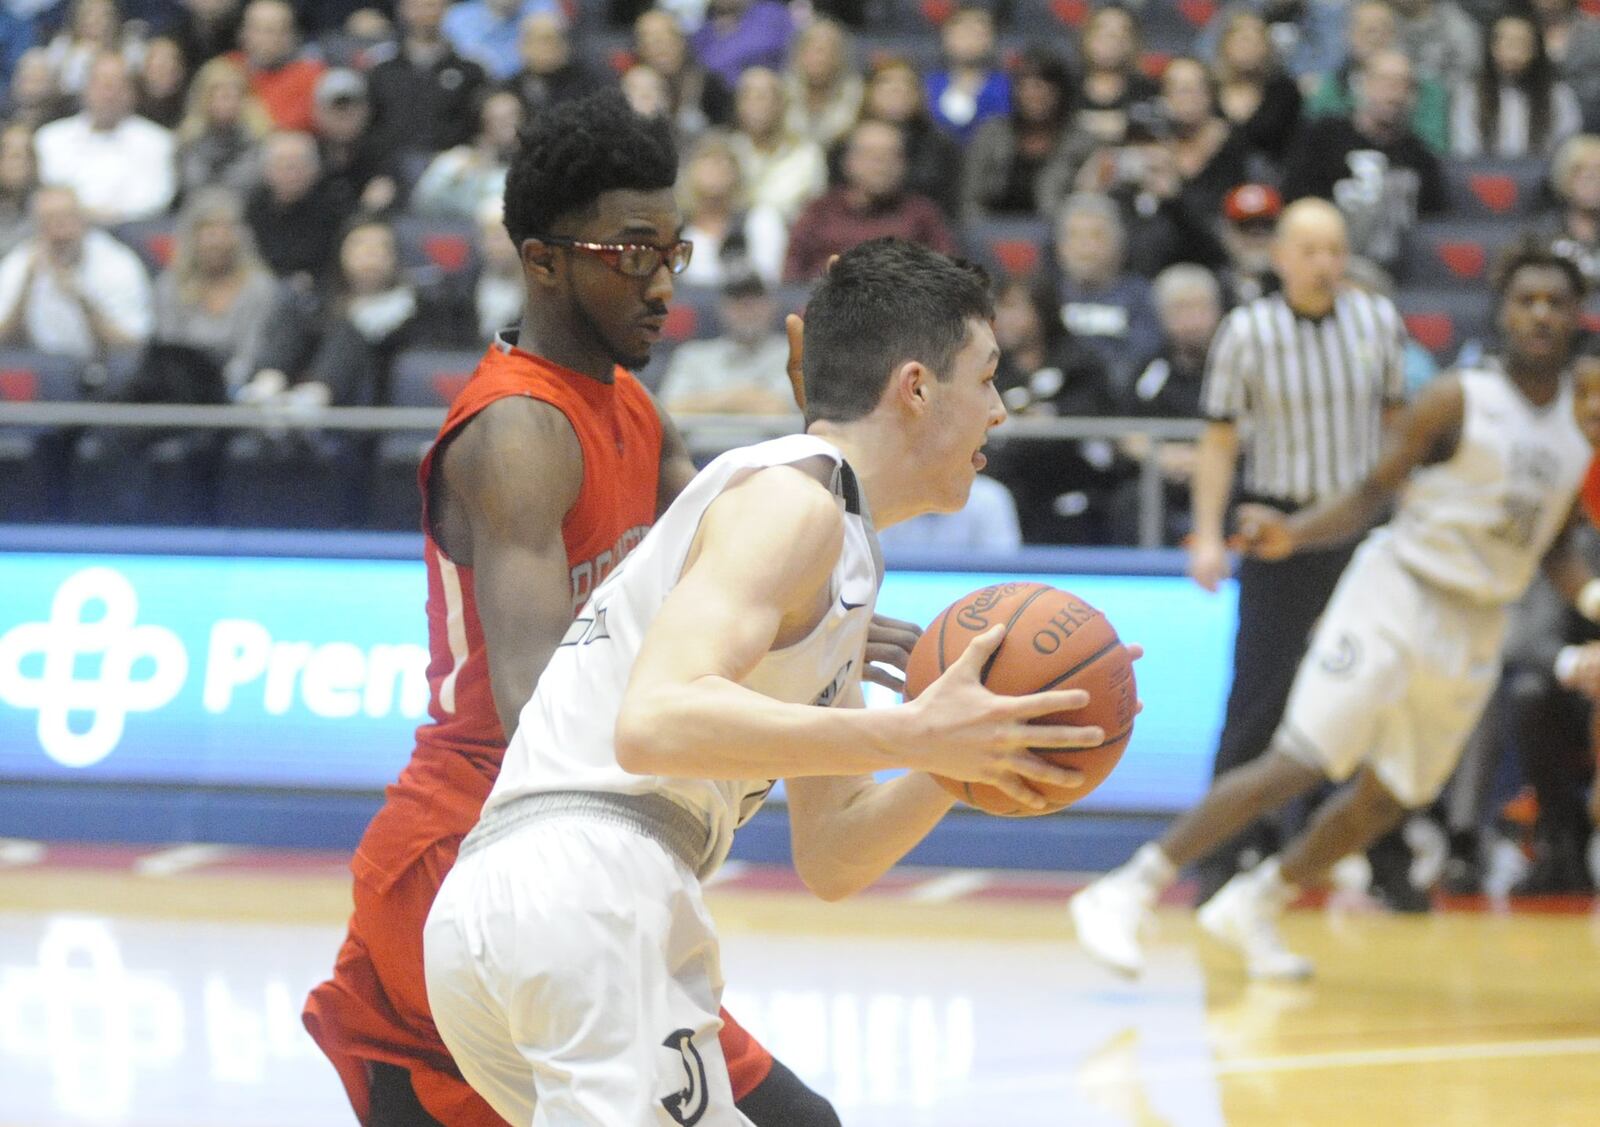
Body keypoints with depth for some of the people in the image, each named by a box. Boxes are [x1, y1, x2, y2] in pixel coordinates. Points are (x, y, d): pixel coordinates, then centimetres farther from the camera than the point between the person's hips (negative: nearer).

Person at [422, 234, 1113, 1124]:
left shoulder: (839, 550, 27)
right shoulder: (792, 498, -3)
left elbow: (829, 861, 24)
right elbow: (657, 722, -20)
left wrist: (970, 737, 8)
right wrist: (912, 736, -21)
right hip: (588, 883, -10)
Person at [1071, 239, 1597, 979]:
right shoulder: (1457, 401, -9)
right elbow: (1370, 496, -7)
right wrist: (1293, 534, -24)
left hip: (1476, 634, 6)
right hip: (1398, 593, -6)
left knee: (1391, 798, 8)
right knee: (1298, 764, -15)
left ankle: (1252, 908, 26)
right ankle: (1124, 895, -13)